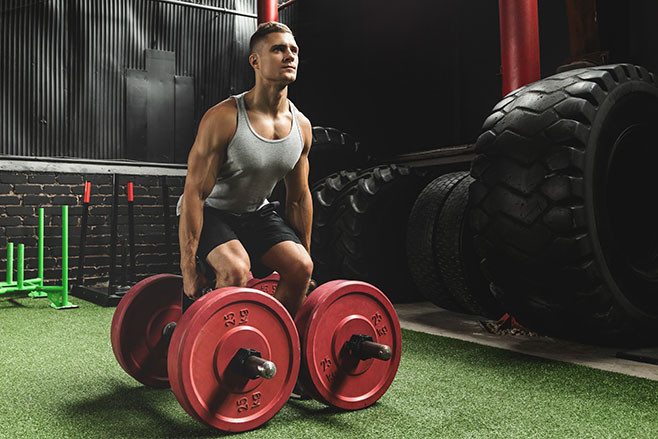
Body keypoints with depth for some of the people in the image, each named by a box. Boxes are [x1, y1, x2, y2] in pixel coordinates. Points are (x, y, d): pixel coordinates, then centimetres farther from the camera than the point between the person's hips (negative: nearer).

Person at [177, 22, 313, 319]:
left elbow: (299, 198, 3)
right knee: (236, 269, -31)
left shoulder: (301, 126, -7)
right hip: (210, 212, -5)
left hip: (256, 212, 6)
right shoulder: (223, 118, -25)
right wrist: (188, 269, -26)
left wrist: (304, 255, 5)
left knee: (300, 266, -14)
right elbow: (194, 194, -24)